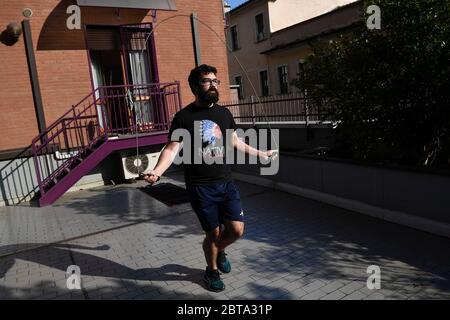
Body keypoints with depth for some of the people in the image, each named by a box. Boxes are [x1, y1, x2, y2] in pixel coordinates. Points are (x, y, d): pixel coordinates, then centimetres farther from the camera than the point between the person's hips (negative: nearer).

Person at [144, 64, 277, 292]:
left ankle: (219, 251, 37)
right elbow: (172, 149, -14)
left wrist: (260, 154, 26)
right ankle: (212, 270, 37)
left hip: (226, 183, 4)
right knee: (213, 233, 7)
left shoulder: (224, 113, 7)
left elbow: (235, 142, 19)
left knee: (237, 230, 2)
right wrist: (157, 171, -32)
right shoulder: (184, 116, -8)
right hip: (200, 187, -4)